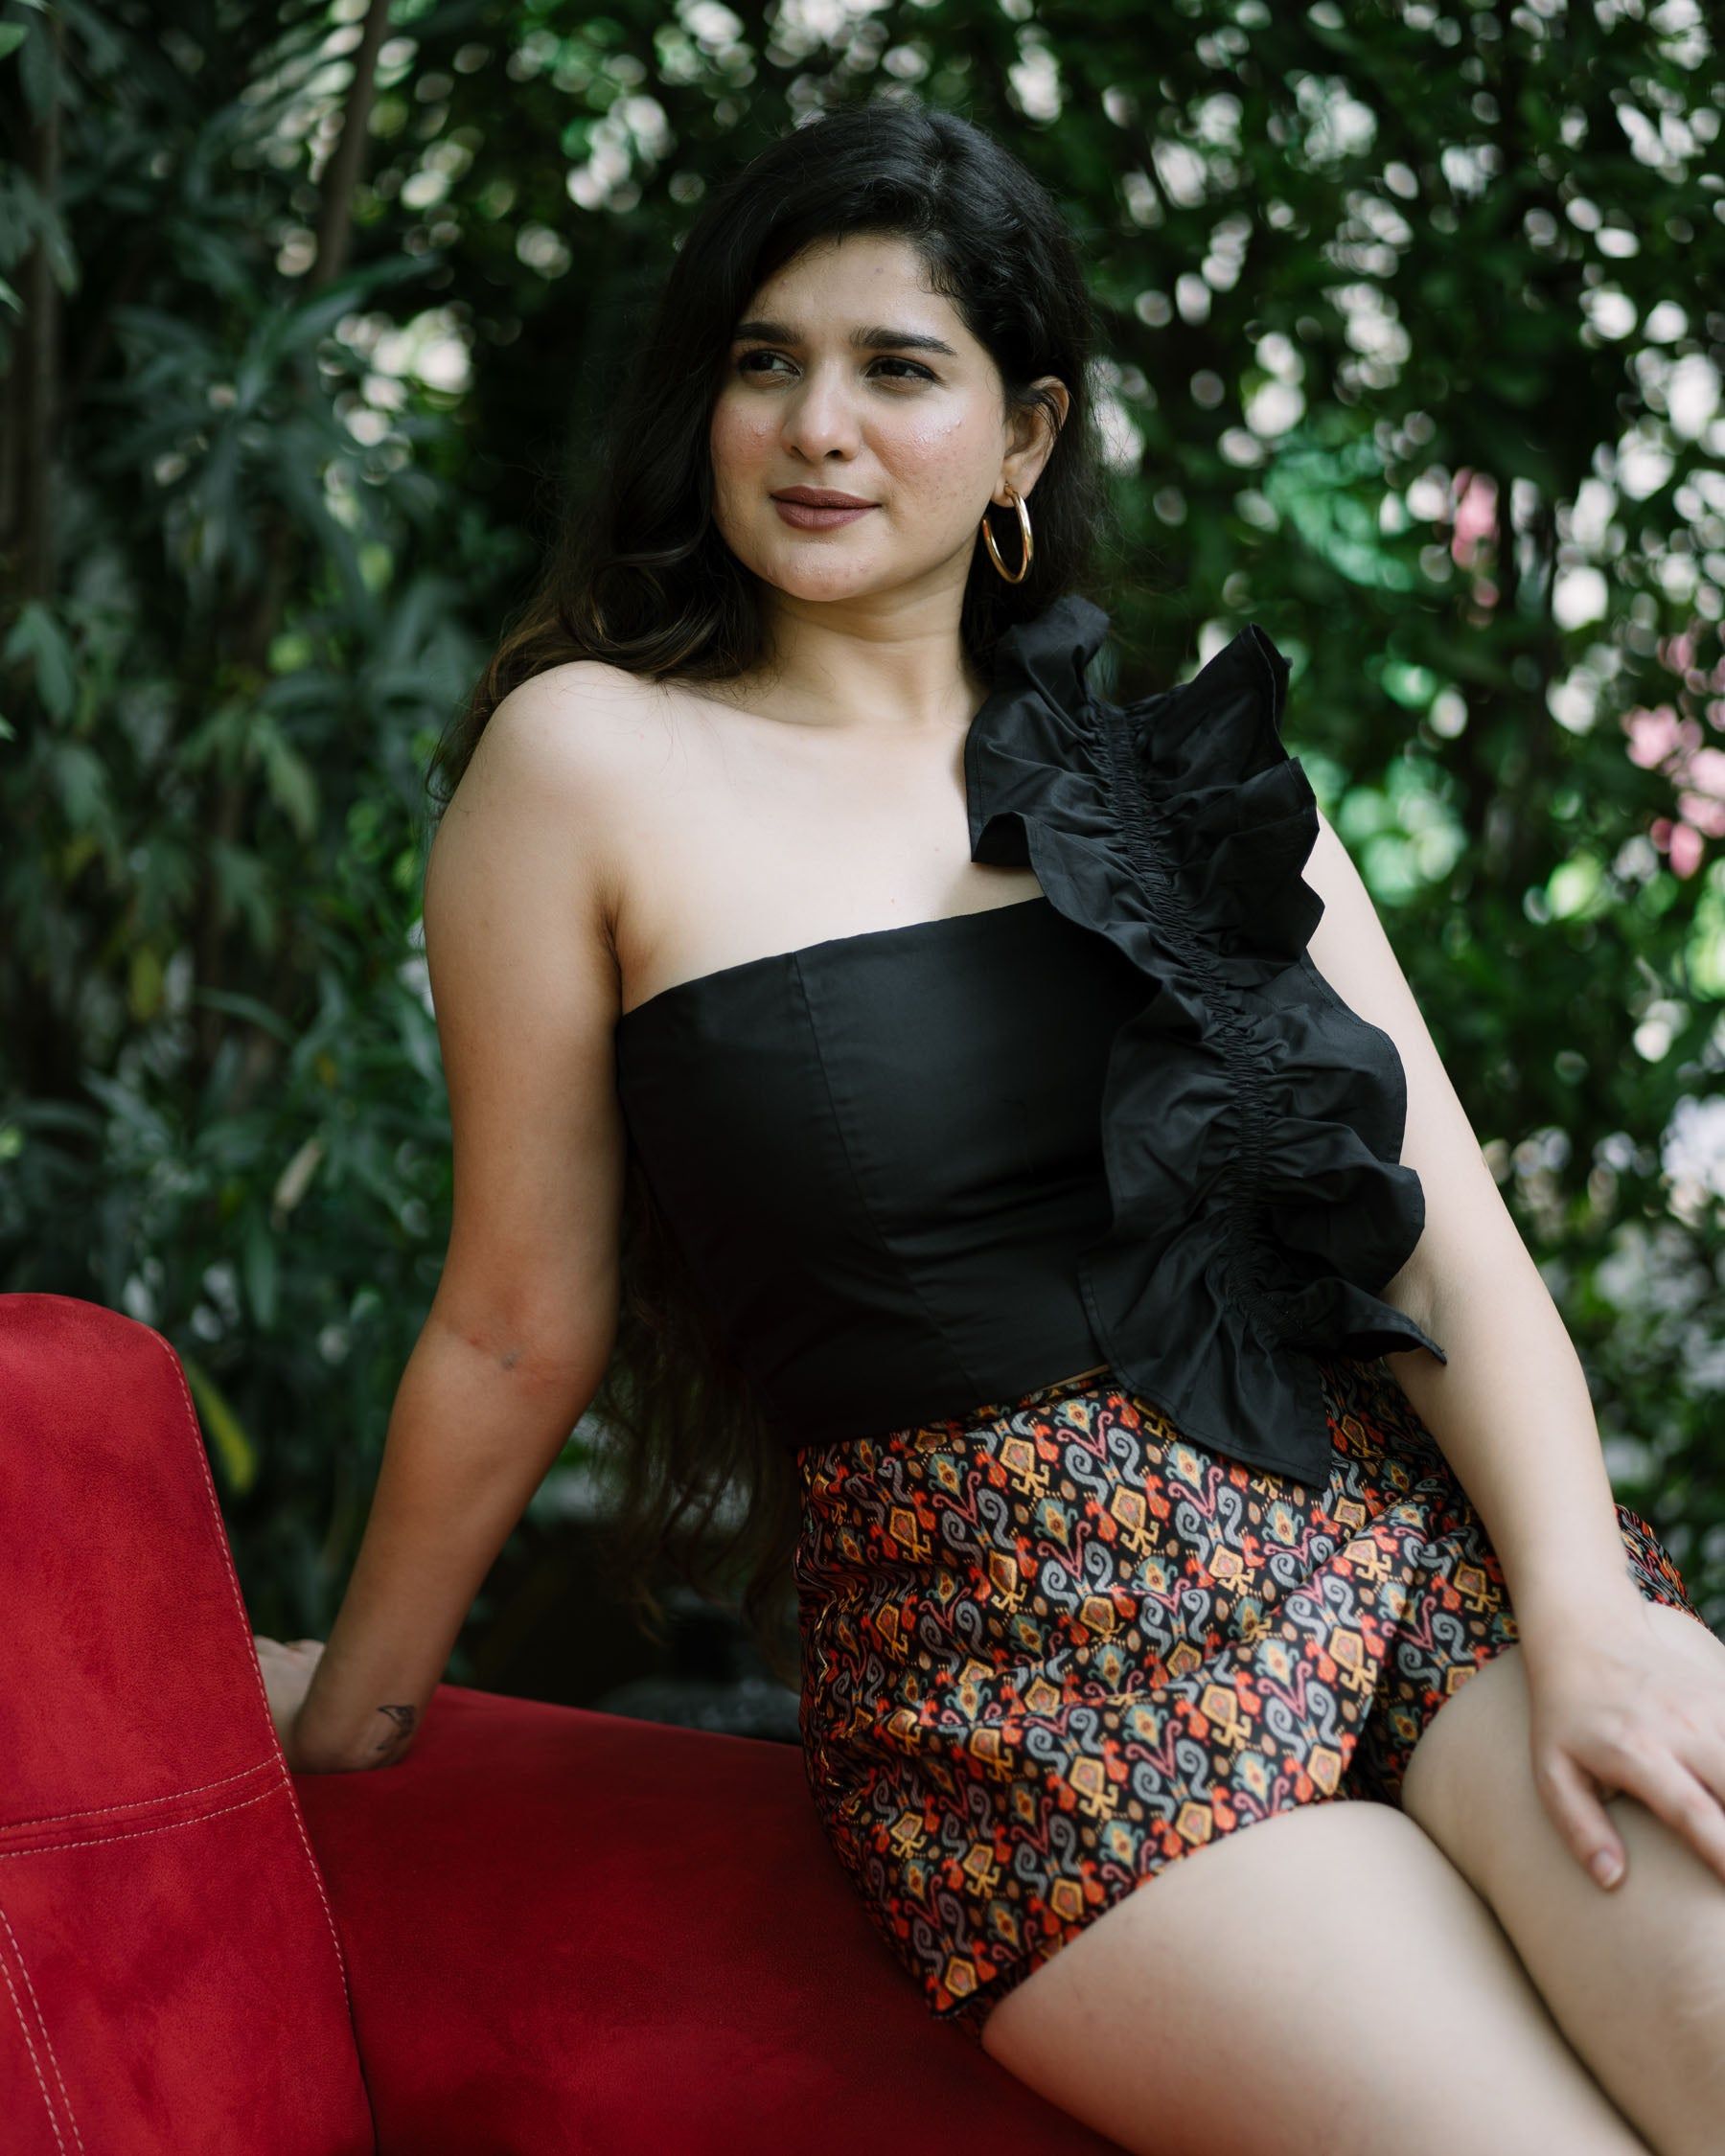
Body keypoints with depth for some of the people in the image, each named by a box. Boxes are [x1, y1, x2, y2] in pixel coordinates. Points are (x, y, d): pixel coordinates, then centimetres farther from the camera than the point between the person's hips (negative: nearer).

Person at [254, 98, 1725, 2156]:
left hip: (1426, 1544, 4)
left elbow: (1450, 1232, 3)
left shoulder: (1178, 767, 11)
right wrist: (351, 1706, 13)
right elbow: (521, 1327, 6)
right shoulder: (595, 757, 0)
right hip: (1032, 1686, -3)